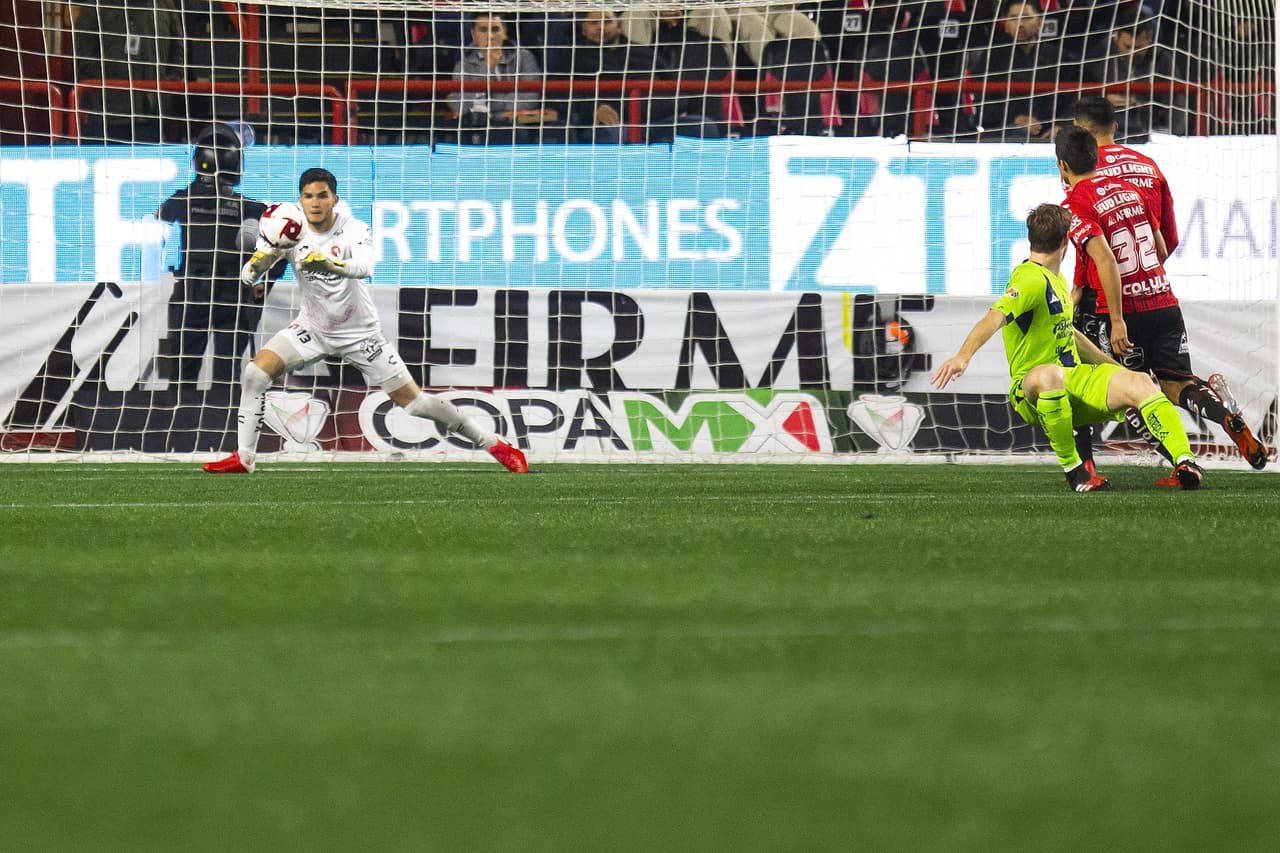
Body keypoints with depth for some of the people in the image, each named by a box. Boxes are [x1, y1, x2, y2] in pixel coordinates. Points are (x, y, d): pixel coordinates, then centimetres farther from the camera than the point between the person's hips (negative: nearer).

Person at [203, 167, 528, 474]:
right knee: (255, 373, -16)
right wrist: (259, 262, -41)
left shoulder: (353, 230, -20)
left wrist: (330, 264, -61)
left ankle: (492, 443, 12)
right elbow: (248, 273, -17)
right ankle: (243, 459, -5)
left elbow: (364, 267, -41)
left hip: (359, 333, -3)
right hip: (313, 328, 3)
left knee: (413, 400, -3)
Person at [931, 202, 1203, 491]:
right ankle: (1072, 469, -30)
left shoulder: (1056, 279, 18)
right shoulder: (1032, 280, -14)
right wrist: (963, 356, -50)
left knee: (1140, 383, -13)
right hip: (1032, 391, -8)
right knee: (1050, 375, -42)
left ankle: (1184, 460, -19)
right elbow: (995, 317, -32)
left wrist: (1119, 368, 38)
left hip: (1075, 379, 8)